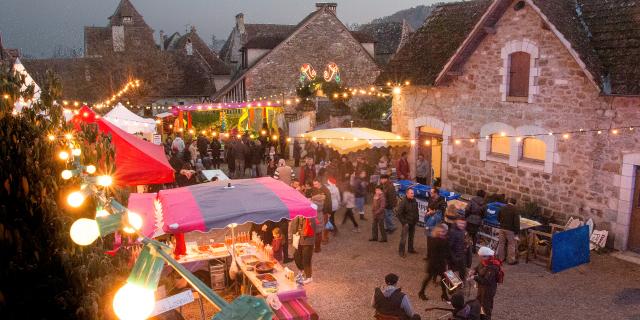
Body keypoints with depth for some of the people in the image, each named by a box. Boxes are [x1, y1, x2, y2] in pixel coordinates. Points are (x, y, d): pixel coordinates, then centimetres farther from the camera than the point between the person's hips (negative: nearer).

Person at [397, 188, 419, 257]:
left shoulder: (414, 201, 2)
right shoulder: (403, 202, -19)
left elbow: (416, 211, 15)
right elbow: (399, 214, -16)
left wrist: (416, 220, 9)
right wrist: (404, 222, -16)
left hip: (413, 223, 7)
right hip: (406, 223, -7)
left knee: (411, 236, 18)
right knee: (404, 237, -5)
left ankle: (411, 249, 33)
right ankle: (401, 251, 4)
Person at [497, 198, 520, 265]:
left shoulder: (502, 208, 4)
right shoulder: (515, 210, -13)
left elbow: (498, 218, 16)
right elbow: (516, 221, -15)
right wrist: (517, 231, -10)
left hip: (502, 228, 5)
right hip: (510, 230, -5)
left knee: (501, 244, 14)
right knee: (511, 245, 4)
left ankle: (501, 258, 22)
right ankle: (511, 260, 7)